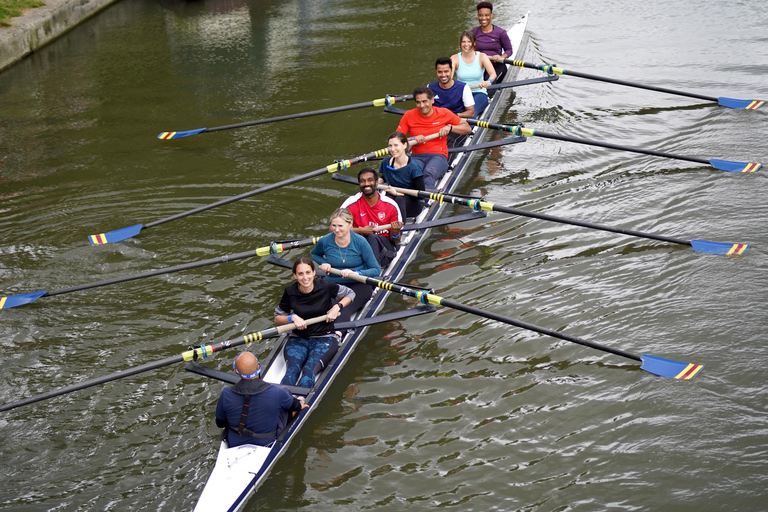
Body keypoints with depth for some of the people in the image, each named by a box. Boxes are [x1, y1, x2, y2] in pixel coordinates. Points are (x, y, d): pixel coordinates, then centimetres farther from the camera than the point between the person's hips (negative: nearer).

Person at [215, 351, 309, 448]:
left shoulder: (226, 395, -26)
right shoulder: (276, 393, -29)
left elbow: (220, 423, -8)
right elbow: (292, 404, -5)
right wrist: (299, 404, 21)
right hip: (268, 443, -2)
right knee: (285, 390, 16)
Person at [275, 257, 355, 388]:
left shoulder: (325, 287, -6)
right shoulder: (290, 292, -2)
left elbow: (350, 294, 10)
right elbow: (277, 318, 9)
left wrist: (337, 307, -6)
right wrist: (293, 317, -11)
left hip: (324, 338, -1)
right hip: (298, 339, 1)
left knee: (309, 370, -31)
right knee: (292, 370, -30)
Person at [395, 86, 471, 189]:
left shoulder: (444, 113, 8)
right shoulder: (409, 116, 9)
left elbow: (468, 129, 11)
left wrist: (450, 127, -6)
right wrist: (413, 139, -13)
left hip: (438, 156, -1)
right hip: (417, 156, 1)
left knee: (429, 173, -38)